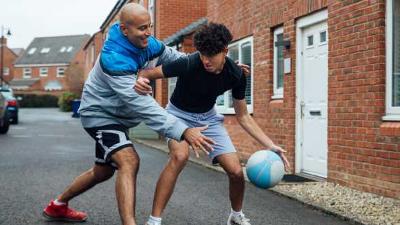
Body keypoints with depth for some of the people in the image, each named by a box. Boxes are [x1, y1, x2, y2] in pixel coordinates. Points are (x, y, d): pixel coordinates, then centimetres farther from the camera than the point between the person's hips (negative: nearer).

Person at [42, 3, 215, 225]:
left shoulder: (149, 44, -10)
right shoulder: (114, 59, -33)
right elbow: (141, 104, -39)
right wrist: (183, 131, -44)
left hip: (118, 116, 9)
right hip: (100, 114, -9)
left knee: (103, 171, 21)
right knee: (129, 161, -30)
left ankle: (58, 206, 41)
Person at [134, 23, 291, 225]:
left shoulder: (236, 75, -18)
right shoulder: (189, 64, -30)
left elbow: (243, 116, -6)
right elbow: (147, 73, -22)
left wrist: (270, 145, -14)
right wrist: (140, 80, -47)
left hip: (208, 117, 4)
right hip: (179, 114, -3)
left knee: (236, 171, -7)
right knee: (180, 156, -34)